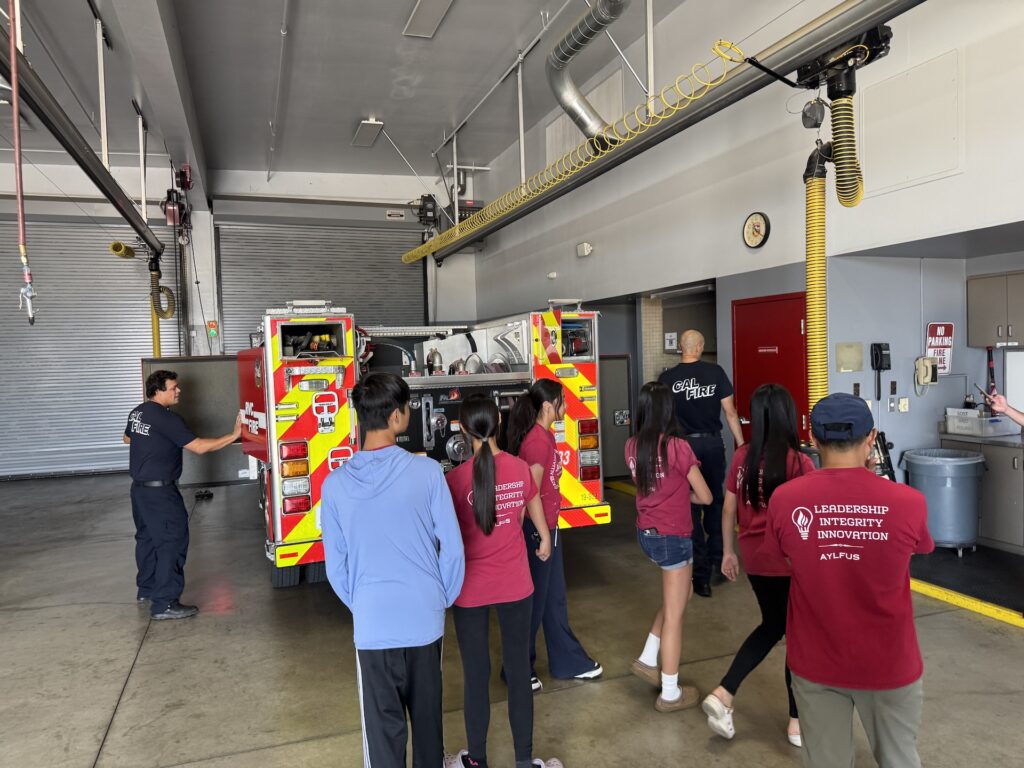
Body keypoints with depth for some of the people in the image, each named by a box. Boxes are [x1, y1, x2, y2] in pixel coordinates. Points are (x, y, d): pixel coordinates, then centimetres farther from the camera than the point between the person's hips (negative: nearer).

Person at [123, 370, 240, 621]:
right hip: (160, 492, -10)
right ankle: (164, 604, -4)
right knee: (172, 542, -5)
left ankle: (146, 588, 35)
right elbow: (199, 446, -23)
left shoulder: (138, 412, 7)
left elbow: (127, 438, 27)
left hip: (140, 487, 10)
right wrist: (234, 435, -20)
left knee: (147, 537, 21)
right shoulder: (166, 418, -21)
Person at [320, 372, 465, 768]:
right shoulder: (426, 471, -14)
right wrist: (443, 599, 9)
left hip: (372, 624, 0)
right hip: (424, 617, 0)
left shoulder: (336, 484, -9)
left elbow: (335, 566, -1)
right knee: (427, 711, 23)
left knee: (383, 724, 13)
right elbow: (452, 547, -8)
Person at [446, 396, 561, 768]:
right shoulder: (520, 468, -6)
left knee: (476, 675, 13)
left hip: (471, 589, -2)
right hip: (515, 585, 2)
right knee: (518, 671, 14)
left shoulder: (456, 478, -17)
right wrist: (544, 541, 34)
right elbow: (535, 512, 14)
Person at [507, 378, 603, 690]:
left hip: (548, 526, 10)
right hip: (536, 530, -10)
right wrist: (541, 535, -18)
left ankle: (568, 663, 34)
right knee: (534, 601, 6)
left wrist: (550, 530, 17)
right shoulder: (537, 440, -22)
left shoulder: (544, 435, 8)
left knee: (554, 598, 19)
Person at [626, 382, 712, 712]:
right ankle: (670, 694, 21)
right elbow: (705, 497, -10)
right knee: (674, 615, 8)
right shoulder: (678, 447, -20)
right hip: (673, 537, -7)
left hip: (646, 533, 7)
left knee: (678, 595, 28)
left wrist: (674, 493, 5)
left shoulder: (632, 446, -2)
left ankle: (648, 660, 30)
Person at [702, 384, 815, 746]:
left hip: (754, 557, 5)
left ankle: (723, 694, 15)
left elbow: (728, 509, 3)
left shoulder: (742, 457, -4)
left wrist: (728, 552, 15)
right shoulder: (799, 462, -17)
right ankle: (798, 721, 28)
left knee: (772, 625, 23)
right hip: (789, 560, -5)